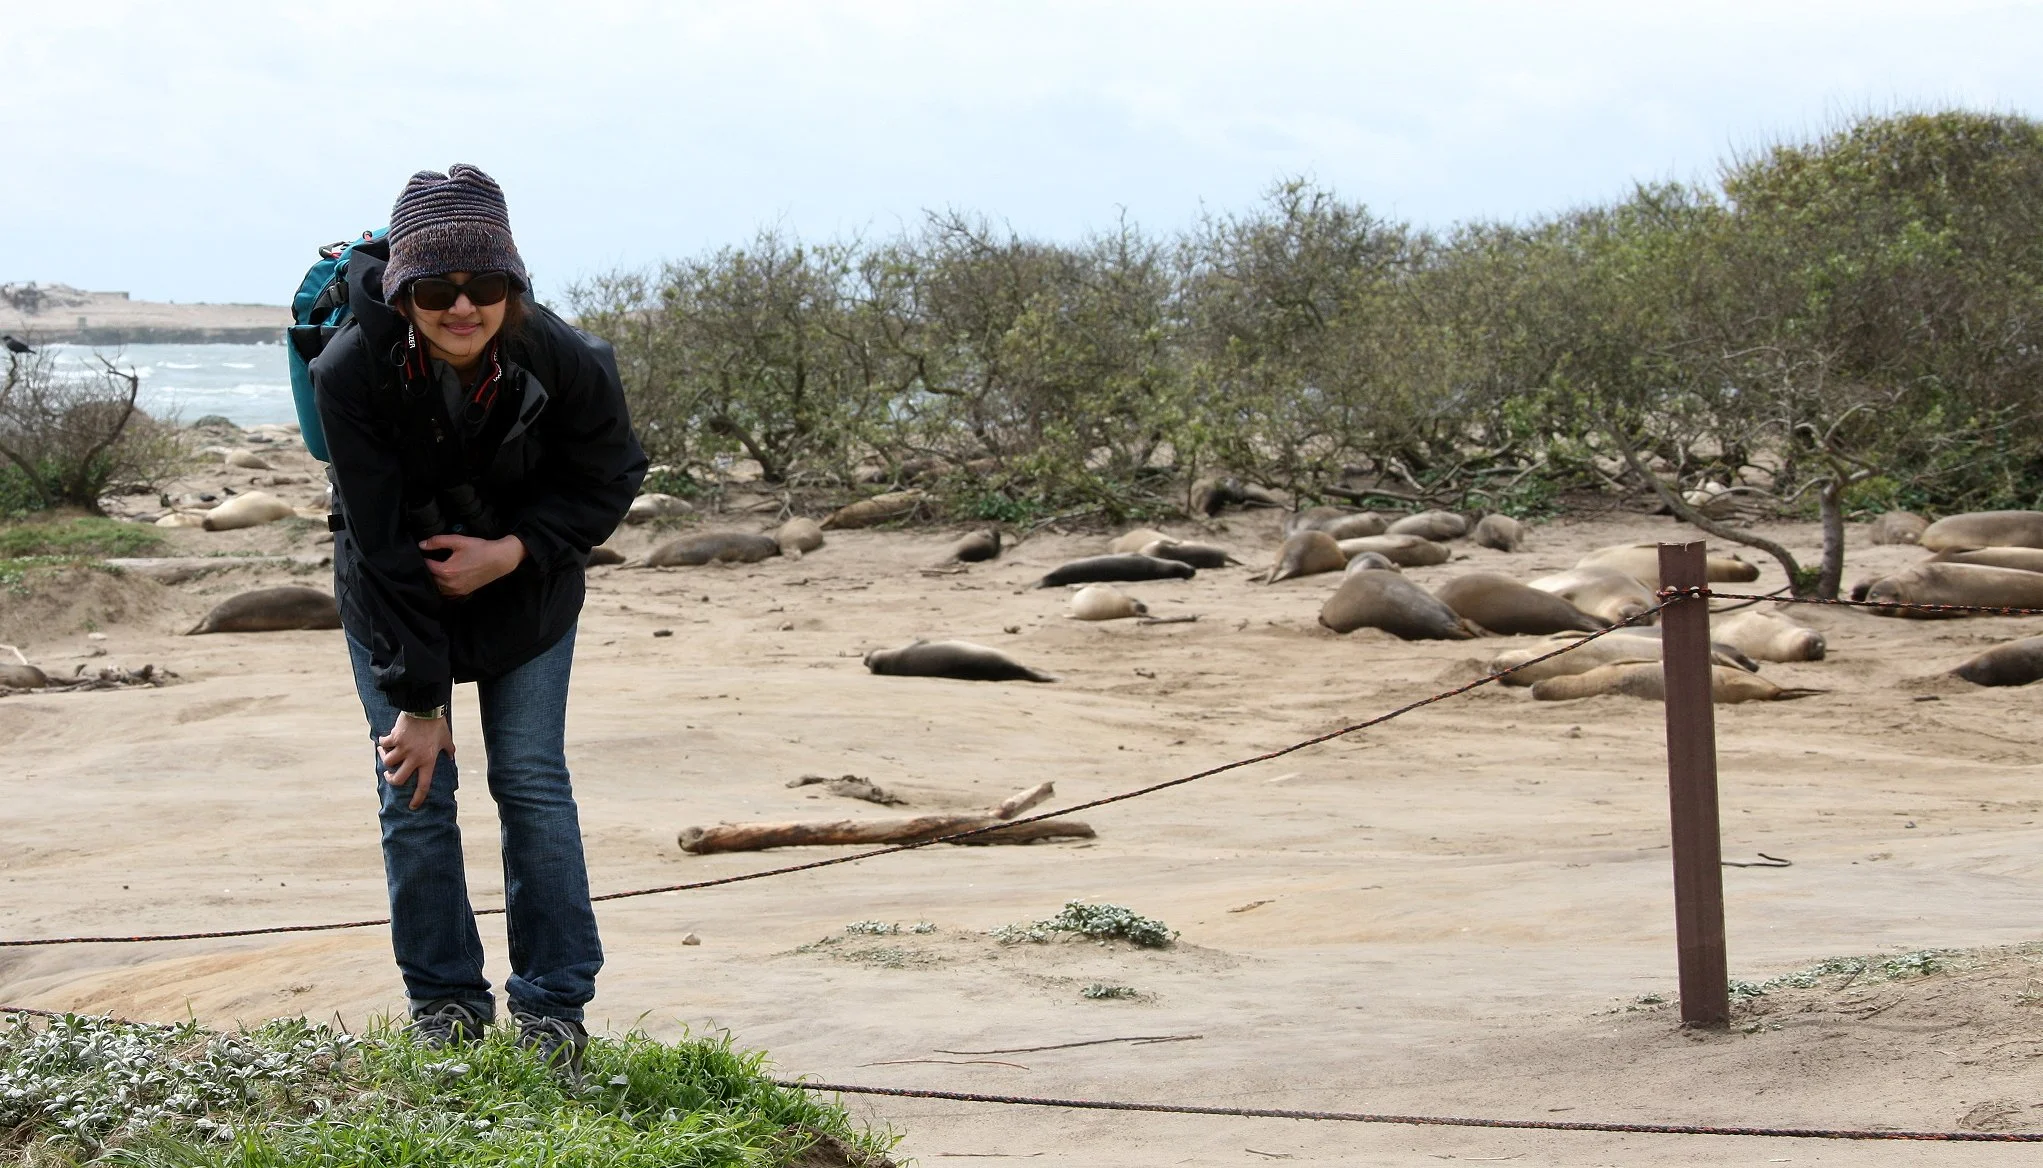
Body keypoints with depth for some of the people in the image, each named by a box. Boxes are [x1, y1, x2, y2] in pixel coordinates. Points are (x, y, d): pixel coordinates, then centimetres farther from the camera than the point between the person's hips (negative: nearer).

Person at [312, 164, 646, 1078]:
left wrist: (514, 550, -25)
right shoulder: (351, 373, -30)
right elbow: (382, 543, -25)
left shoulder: (566, 363, -28)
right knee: (415, 793, -3)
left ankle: (553, 1006, 7)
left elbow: (609, 481, -9)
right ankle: (445, 1004, 12)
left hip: (525, 592, 0)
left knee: (532, 782, -3)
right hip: (392, 591, 0)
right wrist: (417, 696, -22)